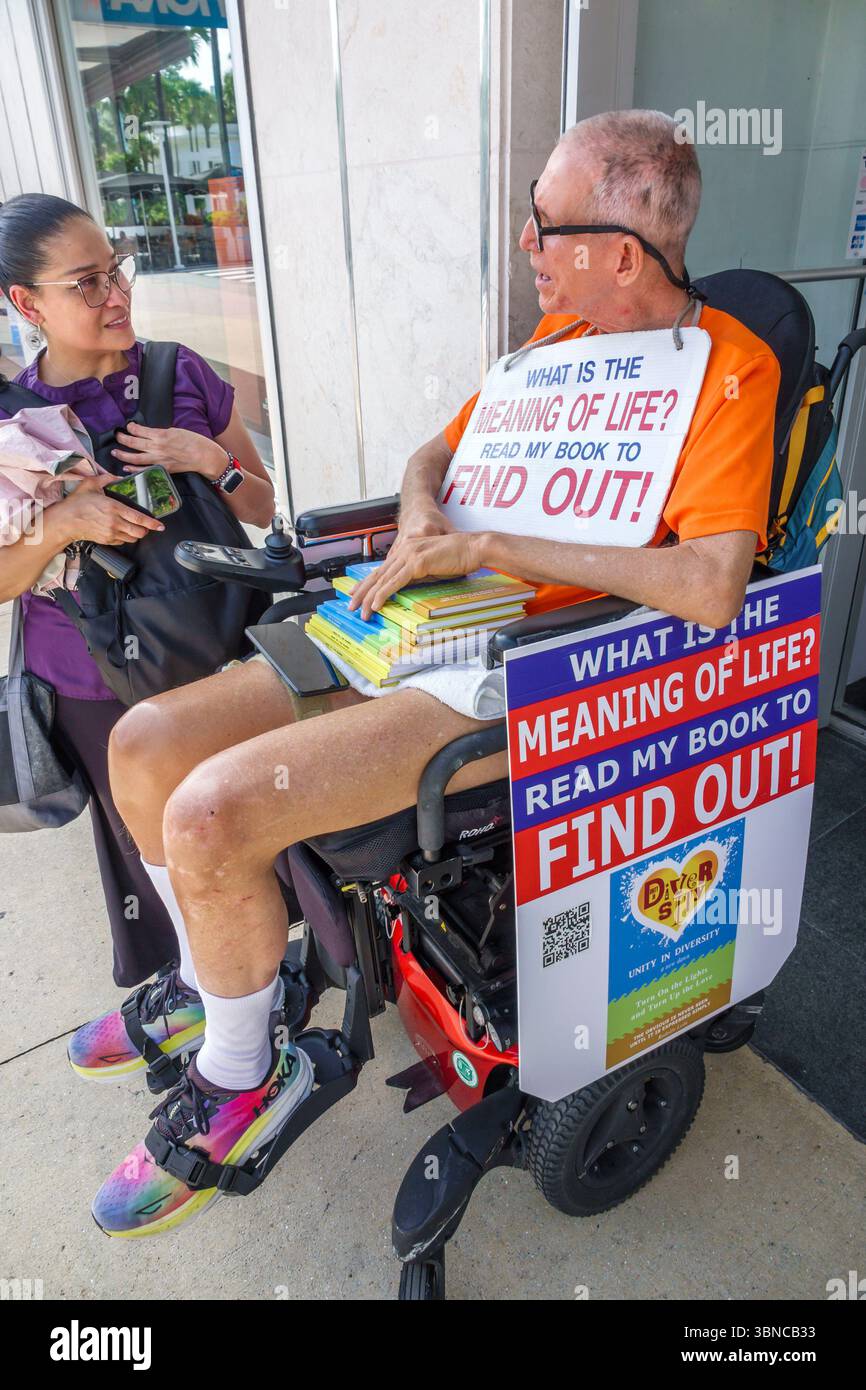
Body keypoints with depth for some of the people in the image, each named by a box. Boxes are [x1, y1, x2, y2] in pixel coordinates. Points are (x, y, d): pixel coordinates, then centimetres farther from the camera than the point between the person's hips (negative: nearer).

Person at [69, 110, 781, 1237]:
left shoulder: (728, 366, -8)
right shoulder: (558, 331, 16)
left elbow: (712, 587, -24)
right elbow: (439, 453, 24)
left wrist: (483, 548, -19)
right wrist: (421, 518, -1)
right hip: (419, 627, 8)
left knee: (210, 811, -23)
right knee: (144, 744, 0)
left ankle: (241, 1077, 8)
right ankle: (214, 979, 24)